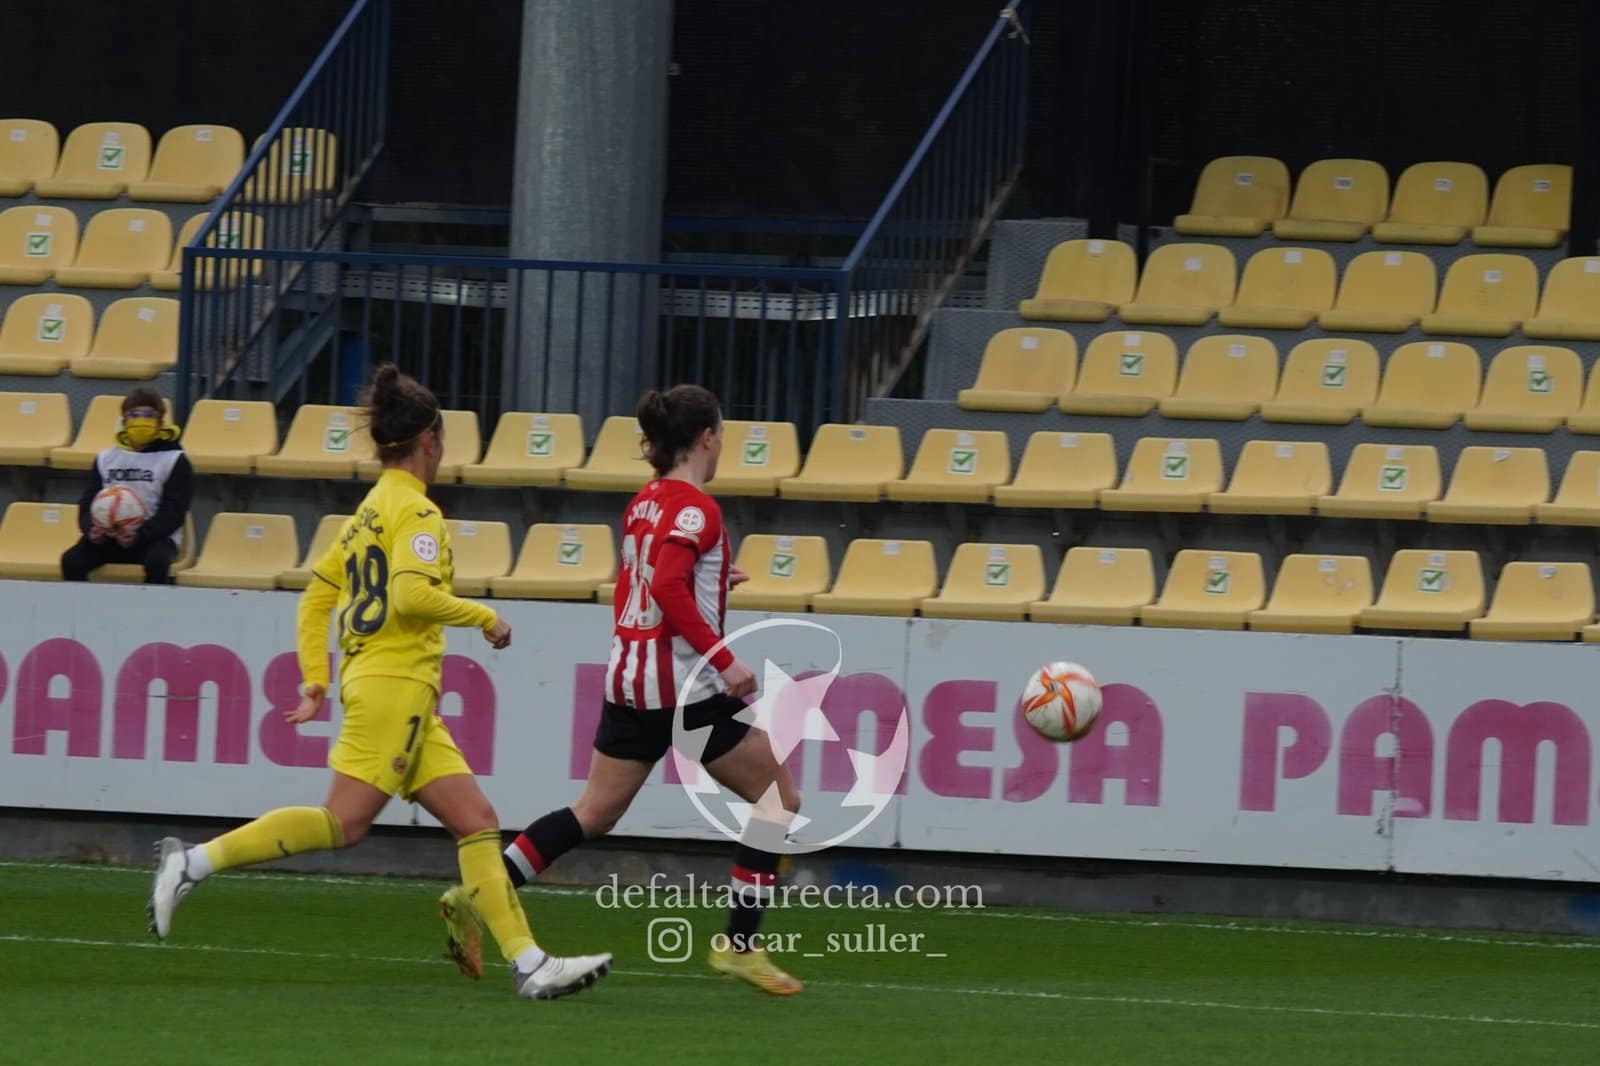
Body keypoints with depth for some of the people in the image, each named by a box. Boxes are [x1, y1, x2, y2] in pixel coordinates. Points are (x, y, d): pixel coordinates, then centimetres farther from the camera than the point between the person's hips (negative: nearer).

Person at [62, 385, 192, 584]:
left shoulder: (174, 461, 2)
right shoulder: (106, 458, 13)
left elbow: (173, 512, -6)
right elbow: (88, 502, 10)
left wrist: (139, 535, -22)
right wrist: (91, 529, -14)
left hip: (155, 536, -3)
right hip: (109, 536, 3)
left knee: (157, 561, -37)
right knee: (72, 560, -23)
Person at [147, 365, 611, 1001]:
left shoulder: (366, 512, 18)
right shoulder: (416, 511, -9)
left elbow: (316, 596, 18)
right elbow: (411, 593, -23)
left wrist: (315, 680, 16)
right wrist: (482, 617, -9)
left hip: (373, 680, 10)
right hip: (397, 683, -10)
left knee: (476, 821, 4)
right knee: (343, 822, -15)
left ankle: (528, 963, -2)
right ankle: (193, 863, -15)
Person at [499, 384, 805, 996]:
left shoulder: (645, 503, 12)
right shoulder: (695, 509, -13)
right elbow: (667, 587, -26)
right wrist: (724, 659, -25)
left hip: (630, 677, 8)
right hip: (684, 683, -8)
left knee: (595, 813, 14)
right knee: (779, 795, 5)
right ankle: (740, 943, 2)